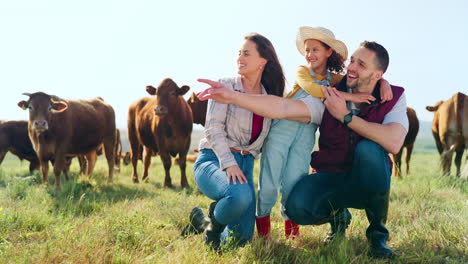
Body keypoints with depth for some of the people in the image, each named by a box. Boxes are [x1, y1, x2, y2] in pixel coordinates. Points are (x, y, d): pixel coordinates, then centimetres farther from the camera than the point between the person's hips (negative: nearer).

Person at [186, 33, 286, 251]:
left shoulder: (270, 99, 12)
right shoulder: (226, 87, -1)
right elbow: (213, 127, -11)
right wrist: (228, 163, -23)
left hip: (245, 165, 5)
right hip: (214, 160, -5)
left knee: (242, 238, -1)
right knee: (240, 195, -38)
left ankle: (201, 221, 29)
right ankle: (213, 227, -5)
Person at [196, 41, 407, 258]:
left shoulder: (393, 98, -11)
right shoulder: (327, 98, -8)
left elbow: (394, 142, -30)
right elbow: (282, 108, -21)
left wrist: (345, 116, -24)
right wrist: (232, 97, -31)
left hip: (370, 184, -1)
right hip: (331, 178, 1)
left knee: (368, 149, -34)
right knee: (297, 207, -30)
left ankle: (377, 231, -11)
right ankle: (336, 214, 9)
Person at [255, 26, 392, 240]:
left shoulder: (335, 79, 12)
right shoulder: (302, 71, 2)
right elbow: (311, 88, -19)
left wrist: (383, 83, -10)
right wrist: (349, 96, -24)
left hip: (306, 135, 2)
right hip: (282, 126, -2)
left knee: (293, 184, -2)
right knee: (270, 181, -3)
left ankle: (291, 221, 20)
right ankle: (262, 219, 17)